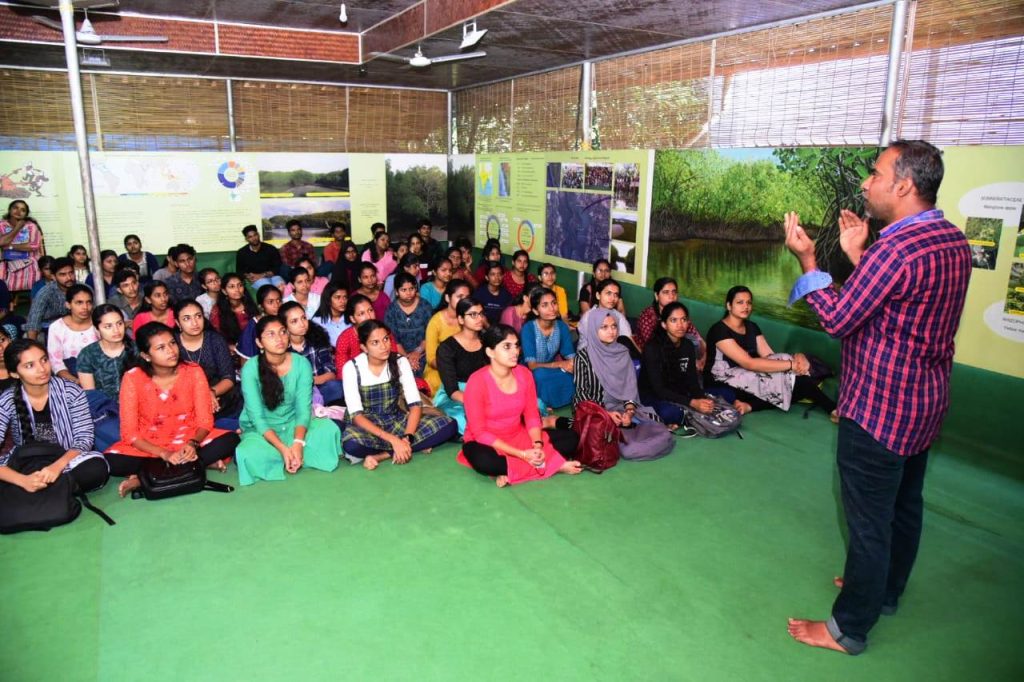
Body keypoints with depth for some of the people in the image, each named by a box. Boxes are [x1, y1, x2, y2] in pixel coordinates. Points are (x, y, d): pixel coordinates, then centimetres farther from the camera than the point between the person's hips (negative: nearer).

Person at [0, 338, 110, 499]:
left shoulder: (71, 392, -10)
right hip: (25, 465, 0)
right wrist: (23, 480, -36)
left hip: (66, 460, 0)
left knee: (97, 469, -34)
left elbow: (84, 438, -12)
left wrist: (57, 466, -31)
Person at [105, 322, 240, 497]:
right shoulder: (132, 378, -14)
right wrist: (164, 454, -27)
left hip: (188, 440, 1)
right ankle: (200, 463, -22)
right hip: (148, 446, -1)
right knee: (111, 462, -29)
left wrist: (193, 444, -30)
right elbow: (129, 432, -14)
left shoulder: (193, 371, -10)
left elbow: (205, 420, -9)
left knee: (230, 440, -25)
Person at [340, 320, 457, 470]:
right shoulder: (352, 368, -14)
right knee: (351, 444, -40)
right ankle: (416, 446, -22)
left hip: (397, 421, 3)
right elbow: (356, 415, -21)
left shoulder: (400, 362, -6)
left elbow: (415, 405, -10)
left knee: (449, 425, -19)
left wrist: (407, 438, -28)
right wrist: (393, 440, -32)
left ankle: (382, 455, -21)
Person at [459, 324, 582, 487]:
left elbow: (532, 416, 0)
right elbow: (480, 432, -21)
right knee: (483, 461, -40)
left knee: (570, 437, -6)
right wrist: (521, 455, -26)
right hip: (488, 442, -5)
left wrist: (538, 445, -20)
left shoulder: (524, 374, -7)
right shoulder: (477, 381, -22)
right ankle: (553, 465, -22)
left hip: (519, 436, 5)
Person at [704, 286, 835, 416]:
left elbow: (770, 357, -2)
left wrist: (796, 357, -24)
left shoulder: (752, 327, 10)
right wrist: (791, 364, -27)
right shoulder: (719, 330, -16)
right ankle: (831, 409, -10)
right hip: (724, 387, -8)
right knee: (790, 376, -22)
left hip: (747, 382, 8)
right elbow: (748, 363, -26)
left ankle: (750, 404, -23)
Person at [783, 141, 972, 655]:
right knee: (904, 505, 23)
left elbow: (837, 319, -19)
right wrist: (857, 255, 11)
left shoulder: (895, 248, -25)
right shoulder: (953, 242, 4)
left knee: (869, 520, 3)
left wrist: (807, 259, -10)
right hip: (924, 403, 10)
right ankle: (886, 590, 43)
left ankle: (849, 628, 18)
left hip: (879, 409, -9)